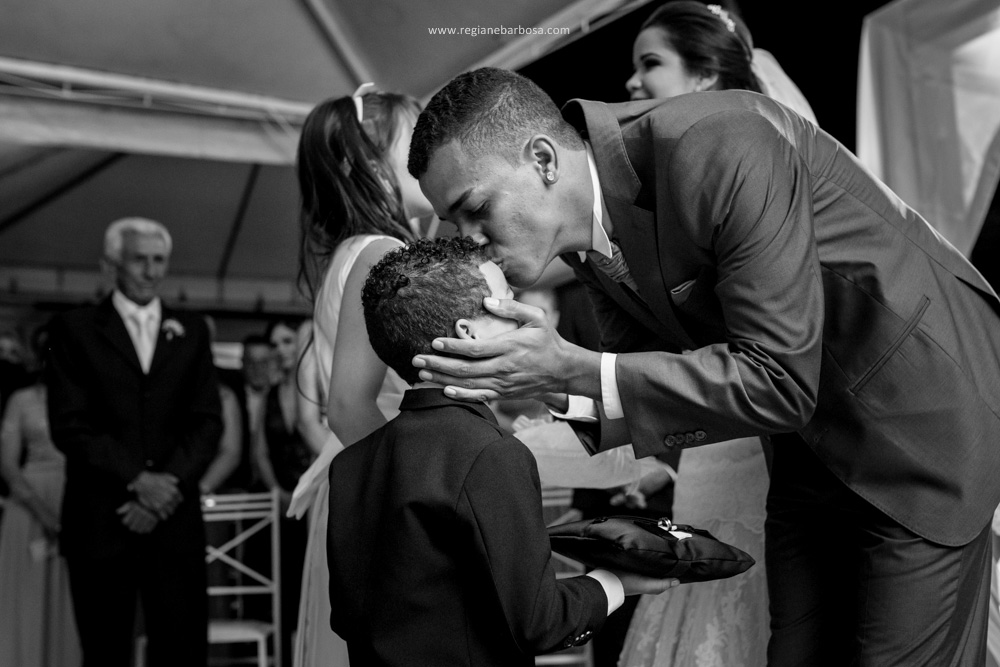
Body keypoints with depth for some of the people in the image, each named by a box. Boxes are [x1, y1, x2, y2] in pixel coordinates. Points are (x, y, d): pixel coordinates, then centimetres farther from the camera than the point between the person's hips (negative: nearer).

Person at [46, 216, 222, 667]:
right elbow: (69, 424, -4)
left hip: (175, 519, 2)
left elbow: (207, 421, 6)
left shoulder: (191, 331, 13)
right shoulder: (74, 329, 6)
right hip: (99, 522, -2)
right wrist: (136, 479, -13)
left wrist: (167, 485, -9)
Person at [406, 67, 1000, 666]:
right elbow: (645, 374, 2)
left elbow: (779, 381, -30)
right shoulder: (591, 234, -6)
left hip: (924, 423, -7)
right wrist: (557, 393, -19)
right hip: (814, 437, 7)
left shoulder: (719, 147, -31)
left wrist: (577, 370, -31)